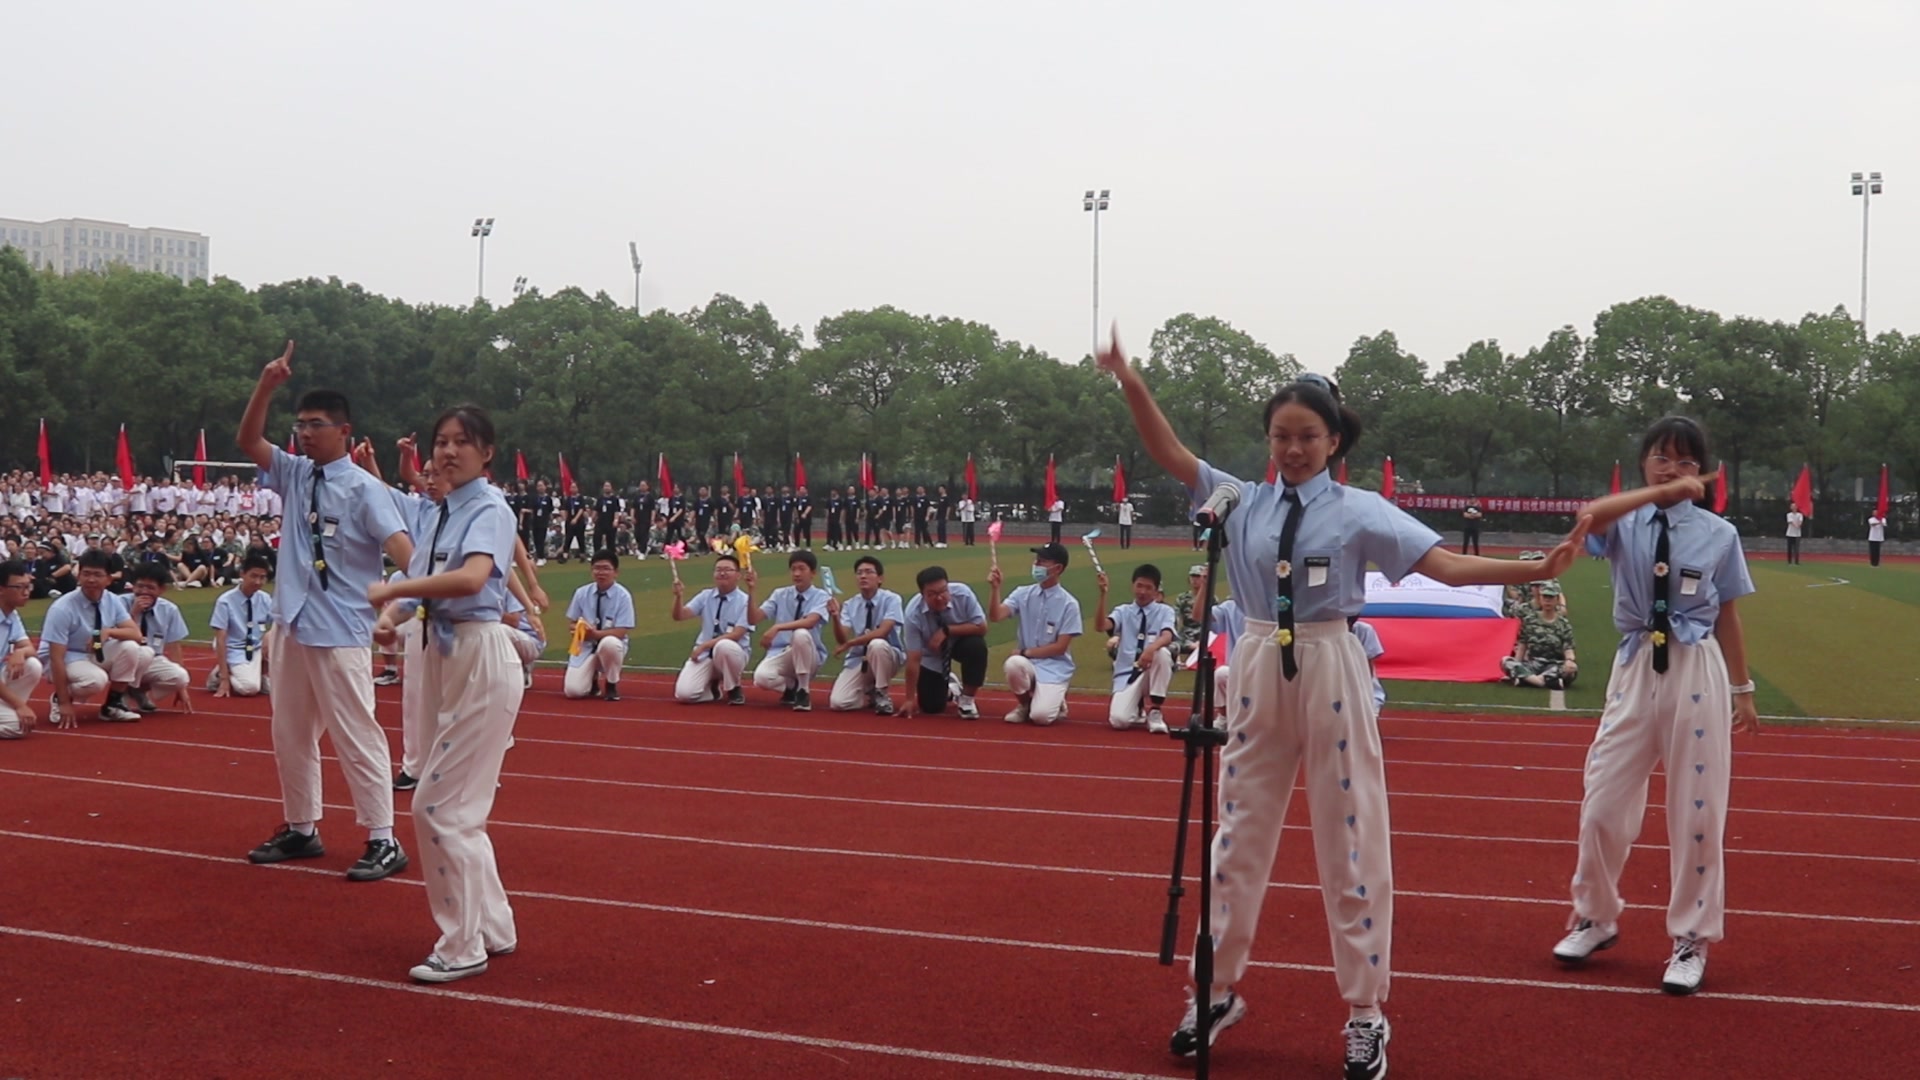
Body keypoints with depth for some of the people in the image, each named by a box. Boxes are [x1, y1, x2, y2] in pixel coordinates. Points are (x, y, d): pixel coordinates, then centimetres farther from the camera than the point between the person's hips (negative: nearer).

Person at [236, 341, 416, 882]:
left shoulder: (363, 487, -11)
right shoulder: (296, 473, 10)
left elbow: (398, 542, -22)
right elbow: (249, 440, 7)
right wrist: (267, 385, -7)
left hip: (341, 632, -8)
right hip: (292, 625, 8)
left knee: (356, 735, -6)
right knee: (290, 735, 16)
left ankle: (384, 841, 0)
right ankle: (301, 830, 29)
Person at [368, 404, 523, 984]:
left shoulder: (489, 509, -12)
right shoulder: (441, 512, 14)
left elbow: (473, 577, -30)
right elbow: (419, 579, 11)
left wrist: (390, 589, -26)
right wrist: (391, 615, -9)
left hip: (481, 658, -9)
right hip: (442, 655, 9)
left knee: (438, 806, -7)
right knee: (456, 803, 15)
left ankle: (463, 947, 4)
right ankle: (493, 926, 27)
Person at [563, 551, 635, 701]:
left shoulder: (623, 596, -10)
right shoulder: (582, 593, -2)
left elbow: (621, 632, -15)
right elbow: (571, 622, 5)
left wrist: (596, 634, -28)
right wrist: (581, 630, -19)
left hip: (611, 644, -2)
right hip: (586, 646, 2)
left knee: (609, 643, -41)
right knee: (573, 690, -18)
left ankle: (611, 685, -10)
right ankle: (593, 679, 22)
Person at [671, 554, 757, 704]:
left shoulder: (744, 600, -8)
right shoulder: (705, 596, 6)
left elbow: (736, 635, -17)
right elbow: (679, 616, -3)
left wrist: (705, 645, -22)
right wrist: (679, 596, -23)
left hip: (732, 654, -3)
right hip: (704, 654, 3)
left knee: (723, 646, -40)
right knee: (684, 693, -20)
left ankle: (734, 690, -12)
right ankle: (713, 688, 16)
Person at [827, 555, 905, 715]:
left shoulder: (891, 599, -11)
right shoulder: (850, 605, 1)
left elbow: (882, 632, -26)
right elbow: (842, 640, -10)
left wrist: (849, 644, -26)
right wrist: (835, 617, -28)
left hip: (887, 656, -4)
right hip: (858, 659, 4)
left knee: (876, 644, -40)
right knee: (837, 702, -18)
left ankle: (881, 695, -16)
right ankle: (871, 695, 16)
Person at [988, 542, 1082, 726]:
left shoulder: (1069, 604, -7)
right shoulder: (1023, 594, 3)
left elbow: (1060, 648, -9)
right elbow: (995, 616, -11)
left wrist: (1026, 652, -11)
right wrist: (994, 588, -24)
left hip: (1055, 668, -3)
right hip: (1027, 663, 3)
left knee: (1040, 716, -25)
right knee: (1013, 664, -34)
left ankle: (1057, 702, 14)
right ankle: (1024, 704, -2)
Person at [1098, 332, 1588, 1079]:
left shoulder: (1359, 510, -4)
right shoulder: (1243, 503, 4)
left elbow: (1449, 565, -10)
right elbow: (1169, 454, -2)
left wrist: (1537, 569, -23)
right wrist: (1132, 386, -16)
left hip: (1330, 673, -3)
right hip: (1257, 672, 3)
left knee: (1349, 842, 4)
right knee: (1239, 836, 11)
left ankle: (1365, 1013, 18)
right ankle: (1217, 991, 26)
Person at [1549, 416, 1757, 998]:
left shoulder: (1719, 533, 1)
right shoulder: (1627, 524, 0)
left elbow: (1727, 617, 6)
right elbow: (1591, 514, -25)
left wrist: (1743, 690, 8)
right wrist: (1661, 493, -28)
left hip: (1696, 672, -1)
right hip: (1635, 667, 1)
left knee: (1697, 811, 5)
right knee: (1603, 802, 4)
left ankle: (1692, 939, 21)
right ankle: (1596, 917, 26)